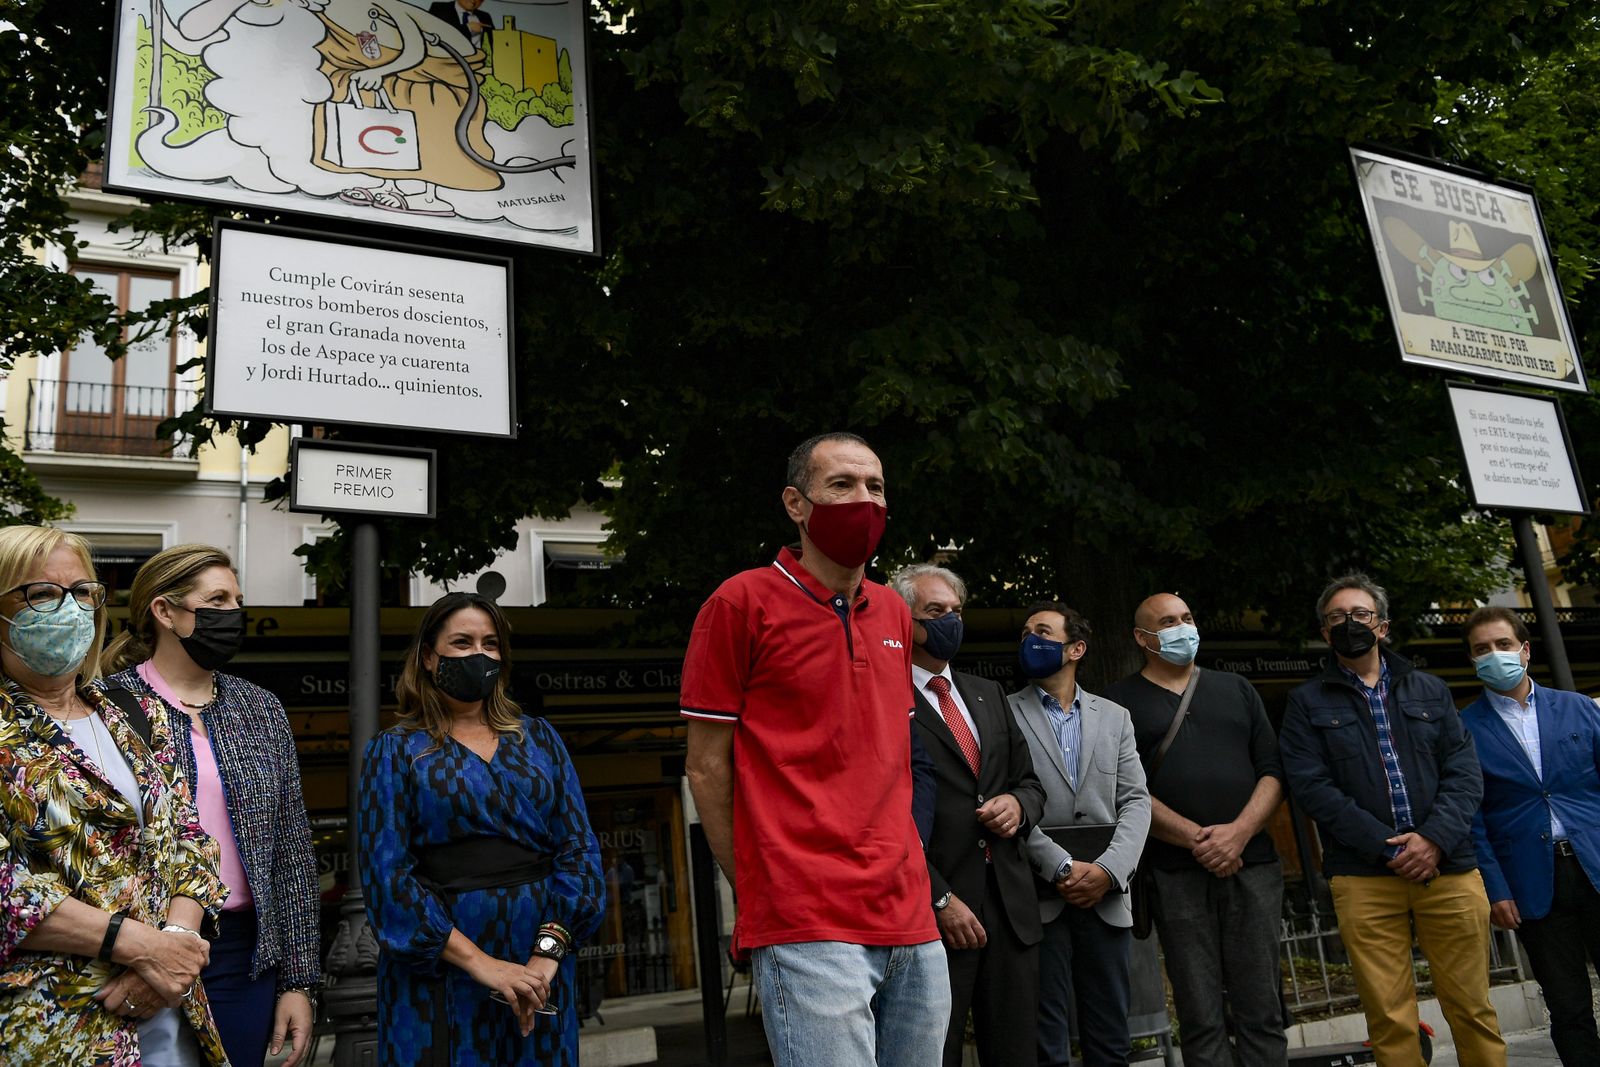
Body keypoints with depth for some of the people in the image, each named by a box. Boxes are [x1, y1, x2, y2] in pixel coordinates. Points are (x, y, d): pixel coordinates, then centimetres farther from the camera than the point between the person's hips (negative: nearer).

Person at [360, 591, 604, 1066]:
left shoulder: (538, 739, 8)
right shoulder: (396, 751, 0)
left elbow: (579, 848, 1)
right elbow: (387, 875, -9)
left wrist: (548, 951, -14)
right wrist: (481, 964, -17)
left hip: (539, 962, 3)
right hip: (439, 968, -3)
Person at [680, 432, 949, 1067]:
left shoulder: (894, 613, 13)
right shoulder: (742, 603, -6)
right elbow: (707, 768, -4)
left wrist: (902, 867, 13)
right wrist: (762, 889, 0)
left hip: (912, 924, 6)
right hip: (808, 928, -6)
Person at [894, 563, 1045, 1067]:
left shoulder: (989, 694, 16)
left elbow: (1029, 781, 21)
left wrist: (1019, 804, -2)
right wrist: (939, 899, -13)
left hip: (1010, 904, 6)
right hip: (933, 909, -6)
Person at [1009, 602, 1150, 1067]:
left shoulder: (1115, 717, 13)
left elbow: (1136, 801, 5)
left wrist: (1107, 870, -10)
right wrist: (1062, 867, -14)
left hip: (1105, 898, 3)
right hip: (1039, 900, -3)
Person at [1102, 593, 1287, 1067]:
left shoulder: (1236, 689, 16)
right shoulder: (1121, 702, 5)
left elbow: (1272, 770, 9)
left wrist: (1239, 832, -7)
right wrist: (1195, 838, -13)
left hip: (1251, 865, 3)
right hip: (1175, 874, -2)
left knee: (1261, 1009, 3)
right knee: (1201, 1016, 0)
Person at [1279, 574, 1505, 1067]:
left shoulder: (1429, 690, 15)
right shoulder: (1308, 703, 7)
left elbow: (1464, 772, 7)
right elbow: (1312, 786, -4)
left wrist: (1434, 838, -10)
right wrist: (1389, 847, -12)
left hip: (1447, 868, 2)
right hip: (1363, 878, -2)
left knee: (1472, 1008, 6)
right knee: (1390, 1018, 1)